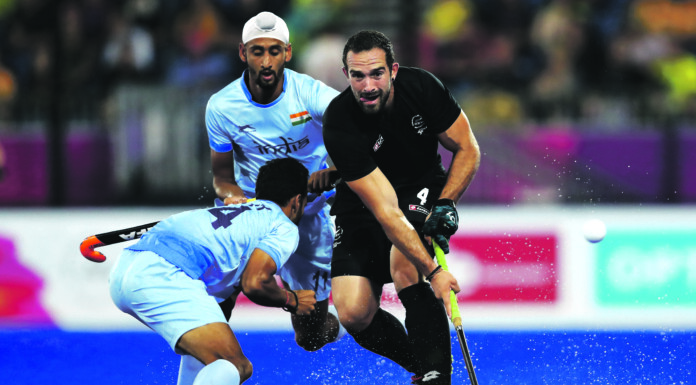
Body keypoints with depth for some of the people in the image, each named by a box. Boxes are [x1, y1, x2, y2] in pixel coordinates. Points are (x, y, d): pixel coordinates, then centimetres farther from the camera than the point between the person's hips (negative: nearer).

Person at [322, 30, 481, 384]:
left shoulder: (421, 87, -21)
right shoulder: (339, 124, -30)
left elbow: (467, 149, -5)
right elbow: (385, 210, -34)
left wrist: (445, 204, -21)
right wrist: (433, 271, -40)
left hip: (424, 190, 0)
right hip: (361, 207, 0)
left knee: (405, 266, -30)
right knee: (354, 315, -14)